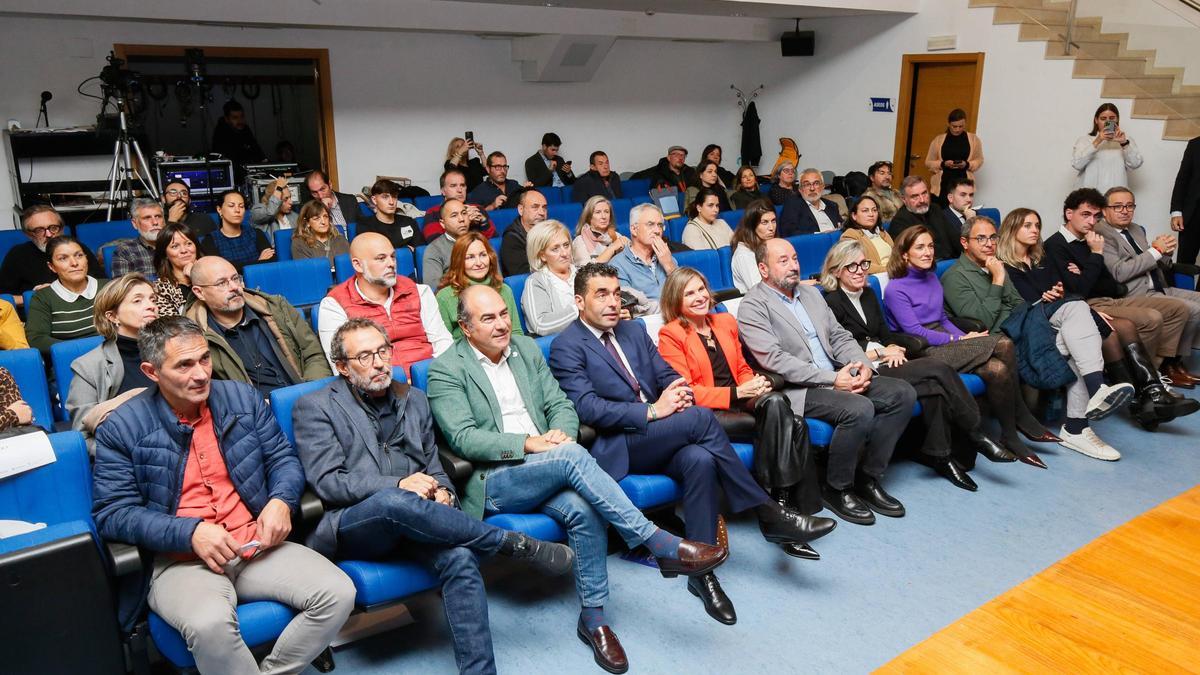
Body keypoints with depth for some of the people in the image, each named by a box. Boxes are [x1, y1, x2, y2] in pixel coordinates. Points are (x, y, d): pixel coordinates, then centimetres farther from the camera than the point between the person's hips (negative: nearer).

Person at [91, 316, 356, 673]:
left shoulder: (242, 398, 8)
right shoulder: (122, 428, -2)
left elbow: (283, 458, 13)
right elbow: (112, 514, -5)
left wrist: (281, 500, -9)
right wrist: (190, 531, -19)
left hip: (256, 544, 4)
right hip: (178, 559, -3)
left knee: (338, 593, -18)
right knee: (210, 624, -37)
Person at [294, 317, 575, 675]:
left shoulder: (415, 400, 19)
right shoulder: (314, 407, 4)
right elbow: (326, 481, -7)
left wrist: (443, 492, -4)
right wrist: (397, 484, -19)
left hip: (407, 522, 4)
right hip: (350, 526, -4)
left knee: (460, 558, -29)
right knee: (393, 501, -38)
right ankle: (516, 544, -22)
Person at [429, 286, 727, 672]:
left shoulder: (527, 350, 16)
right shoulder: (446, 371, -1)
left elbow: (562, 406, 13)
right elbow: (463, 438, -11)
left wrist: (560, 432, -11)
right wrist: (528, 443, -22)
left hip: (548, 471, 5)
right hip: (493, 481, -5)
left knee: (583, 509, -29)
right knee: (573, 455, -32)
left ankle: (593, 617, -11)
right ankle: (662, 546, -28)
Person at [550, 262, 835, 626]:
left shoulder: (633, 330, 18)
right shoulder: (566, 347, -4)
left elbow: (667, 375, 17)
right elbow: (588, 408, -15)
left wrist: (680, 392, -8)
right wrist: (652, 411, -21)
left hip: (656, 439, 6)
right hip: (615, 448, -6)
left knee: (700, 458, -30)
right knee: (700, 418, -27)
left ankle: (701, 572, -20)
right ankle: (768, 513, -17)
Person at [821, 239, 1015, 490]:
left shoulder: (869, 295, 19)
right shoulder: (831, 303, -6)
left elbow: (885, 334, 20)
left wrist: (894, 349, -4)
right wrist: (880, 352, -9)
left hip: (884, 364, 7)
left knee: (934, 388, -23)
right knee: (938, 369, -22)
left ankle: (940, 456, -17)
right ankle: (977, 437, -10)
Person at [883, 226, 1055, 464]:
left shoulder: (931, 278, 16)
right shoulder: (896, 289, -8)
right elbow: (914, 332, -13)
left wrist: (965, 336, 2)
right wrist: (958, 340, -12)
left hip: (945, 342, 7)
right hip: (923, 353, -7)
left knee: (997, 368, -21)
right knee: (1003, 344, -20)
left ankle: (1011, 436, -10)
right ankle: (1022, 420, -7)